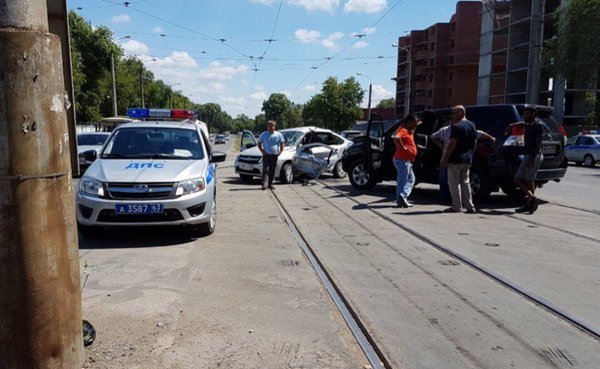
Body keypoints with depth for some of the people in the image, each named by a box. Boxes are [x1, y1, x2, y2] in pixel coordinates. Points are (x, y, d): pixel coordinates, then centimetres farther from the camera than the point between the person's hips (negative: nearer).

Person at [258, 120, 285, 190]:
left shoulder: (278, 135, 5)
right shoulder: (263, 134, 5)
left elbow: (282, 144, 10)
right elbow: (259, 144, 10)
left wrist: (280, 152, -2)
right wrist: (262, 151, -4)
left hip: (274, 155, 2)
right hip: (266, 155, -1)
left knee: (272, 170, 7)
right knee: (265, 169, -12)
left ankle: (270, 184, 16)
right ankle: (264, 184, -20)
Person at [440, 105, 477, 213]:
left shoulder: (456, 126, -15)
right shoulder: (472, 125, 12)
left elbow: (452, 144, -19)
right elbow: (474, 143, 17)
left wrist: (445, 158, -17)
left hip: (455, 160, -8)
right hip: (467, 160, 8)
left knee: (454, 183, -1)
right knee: (465, 182, 14)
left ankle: (456, 206, 1)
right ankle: (470, 206, 14)